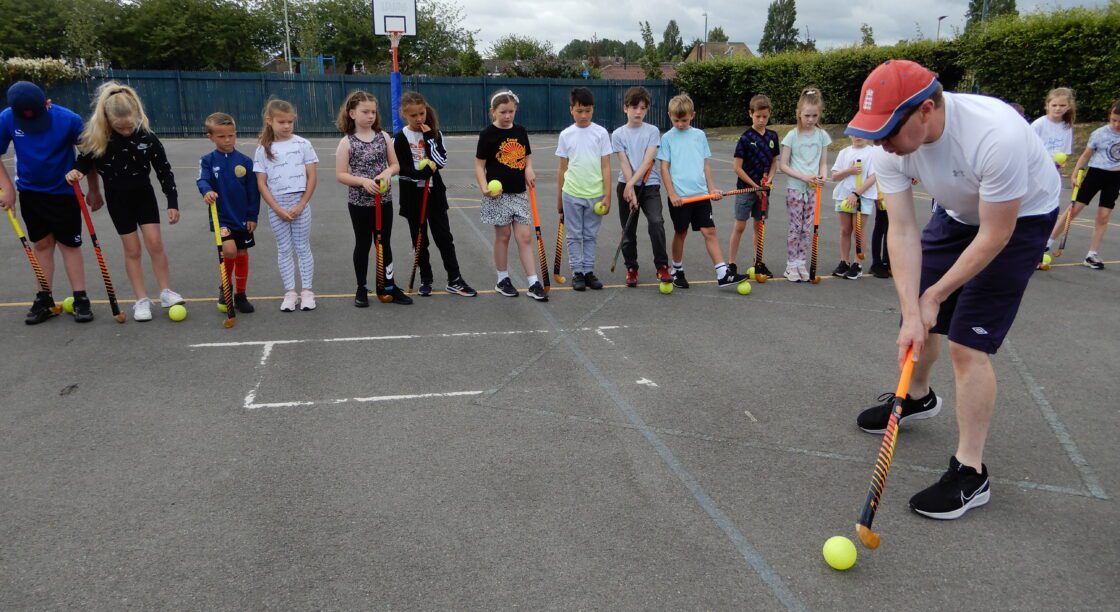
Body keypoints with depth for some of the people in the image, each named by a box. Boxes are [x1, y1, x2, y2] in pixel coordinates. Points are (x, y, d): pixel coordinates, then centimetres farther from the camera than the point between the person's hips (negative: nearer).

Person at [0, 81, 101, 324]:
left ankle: (80, 299, 6)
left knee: (69, 244, 1)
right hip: (30, 192, 3)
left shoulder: (69, 119, -22)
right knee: (42, 244, 8)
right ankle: (44, 299, 15)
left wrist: (94, 190, -2)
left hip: (64, 192, -2)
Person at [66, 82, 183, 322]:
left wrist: (172, 203, -9)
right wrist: (76, 171, -21)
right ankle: (141, 300, 11)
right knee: (132, 249, 3)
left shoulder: (147, 138, -14)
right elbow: (85, 160, 2)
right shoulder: (97, 139, -15)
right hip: (118, 199, 0)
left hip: (144, 195, 0)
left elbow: (164, 171, -8)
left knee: (155, 243, -5)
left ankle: (166, 292, 8)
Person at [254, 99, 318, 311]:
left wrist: (301, 205, -9)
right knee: (284, 250, 8)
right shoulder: (263, 150, 0)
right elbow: (261, 184, -1)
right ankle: (290, 292, 16)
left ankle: (307, 291, 14)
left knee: (303, 248, 6)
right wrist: (278, 209, -9)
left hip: (300, 204, -1)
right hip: (276, 208, 1)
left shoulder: (302, 144, -2)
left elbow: (312, 176, -3)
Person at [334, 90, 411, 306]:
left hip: (384, 200, 3)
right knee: (363, 245, 8)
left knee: (384, 243, 11)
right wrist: (363, 181, -23)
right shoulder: (347, 142, -8)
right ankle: (362, 289, 21)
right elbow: (340, 175, -10)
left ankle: (389, 286, 22)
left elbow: (395, 165, 7)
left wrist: (388, 171, -15)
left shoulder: (383, 136, 1)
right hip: (359, 203, -3)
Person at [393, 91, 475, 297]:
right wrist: (426, 172, -25)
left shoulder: (434, 133, 1)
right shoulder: (401, 138, -6)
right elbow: (402, 170, -12)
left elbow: (441, 161, -10)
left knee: (445, 237, 4)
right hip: (413, 195, -2)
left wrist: (429, 137, -15)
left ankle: (454, 280, 9)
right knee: (420, 240, 8)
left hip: (435, 193, 2)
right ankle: (426, 280, 20)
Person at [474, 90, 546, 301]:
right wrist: (484, 187, -22)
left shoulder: (520, 131, 8)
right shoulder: (488, 134, -6)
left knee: (525, 237, 2)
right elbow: (479, 165, -6)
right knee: (503, 236, 5)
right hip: (498, 194, -4)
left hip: (519, 193, 4)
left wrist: (529, 169, -3)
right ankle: (503, 280, 21)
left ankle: (534, 283, 5)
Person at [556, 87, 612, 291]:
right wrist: (558, 197, 9)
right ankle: (577, 272, 15)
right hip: (572, 195, 1)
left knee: (591, 236, 10)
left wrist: (607, 196, -6)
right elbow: (562, 168, 7)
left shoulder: (600, 133, -2)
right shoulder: (566, 135, 1)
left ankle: (589, 271, 19)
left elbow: (606, 166, -2)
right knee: (574, 236, 7)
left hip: (595, 195, 0)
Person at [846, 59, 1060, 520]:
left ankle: (970, 474, 1)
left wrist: (935, 295, -20)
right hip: (957, 212, 6)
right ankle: (918, 397, 45)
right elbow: (902, 230, -20)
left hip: (1020, 218, -6)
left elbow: (995, 235, -29)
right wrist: (911, 312, -28)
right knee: (920, 320, 13)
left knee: (967, 343, -13)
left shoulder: (997, 136, -40)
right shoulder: (891, 146, -22)